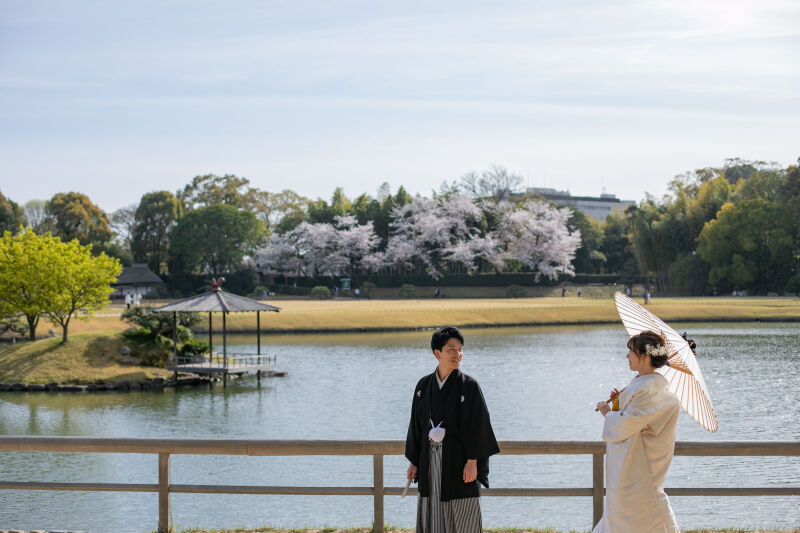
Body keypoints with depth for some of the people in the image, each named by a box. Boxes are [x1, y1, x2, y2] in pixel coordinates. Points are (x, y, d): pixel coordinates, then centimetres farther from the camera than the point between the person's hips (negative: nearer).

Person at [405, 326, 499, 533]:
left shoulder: (469, 386, -6)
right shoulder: (424, 386, 6)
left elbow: (477, 424, -8)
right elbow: (416, 424, 11)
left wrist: (472, 461, -14)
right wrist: (414, 462, 9)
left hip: (459, 461, -4)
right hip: (430, 463, 4)